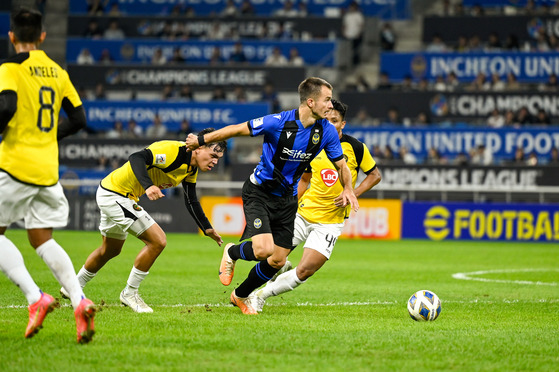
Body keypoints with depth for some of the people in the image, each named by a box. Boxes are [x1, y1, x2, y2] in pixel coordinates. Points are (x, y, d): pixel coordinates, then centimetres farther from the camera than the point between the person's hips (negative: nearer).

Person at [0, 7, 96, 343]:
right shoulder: (57, 71, 12)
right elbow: (78, 119, 12)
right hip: (48, 169, 6)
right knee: (42, 239, 11)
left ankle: (36, 297, -12)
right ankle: (79, 300, -11)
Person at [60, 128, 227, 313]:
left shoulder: (191, 169, 3)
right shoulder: (174, 151, -26)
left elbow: (191, 201, 17)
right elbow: (136, 158, -38)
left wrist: (207, 229, 14)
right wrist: (148, 186, -52)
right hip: (114, 195, -10)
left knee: (110, 250, 26)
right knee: (157, 241, -14)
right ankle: (129, 293, 0)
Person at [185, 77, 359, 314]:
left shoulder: (327, 131, -9)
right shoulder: (278, 123, -24)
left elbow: (341, 165, 4)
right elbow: (236, 130, -13)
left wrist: (348, 189, -16)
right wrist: (201, 140, -4)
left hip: (287, 199, 5)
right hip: (259, 192, -5)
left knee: (278, 261, 4)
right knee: (264, 249, -23)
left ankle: (240, 296, 30)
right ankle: (231, 253, 13)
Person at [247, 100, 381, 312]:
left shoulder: (355, 148, -6)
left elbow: (375, 175, 3)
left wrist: (352, 194, -11)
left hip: (330, 221, -3)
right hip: (303, 212, 3)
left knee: (304, 272, -12)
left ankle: (260, 295, 7)